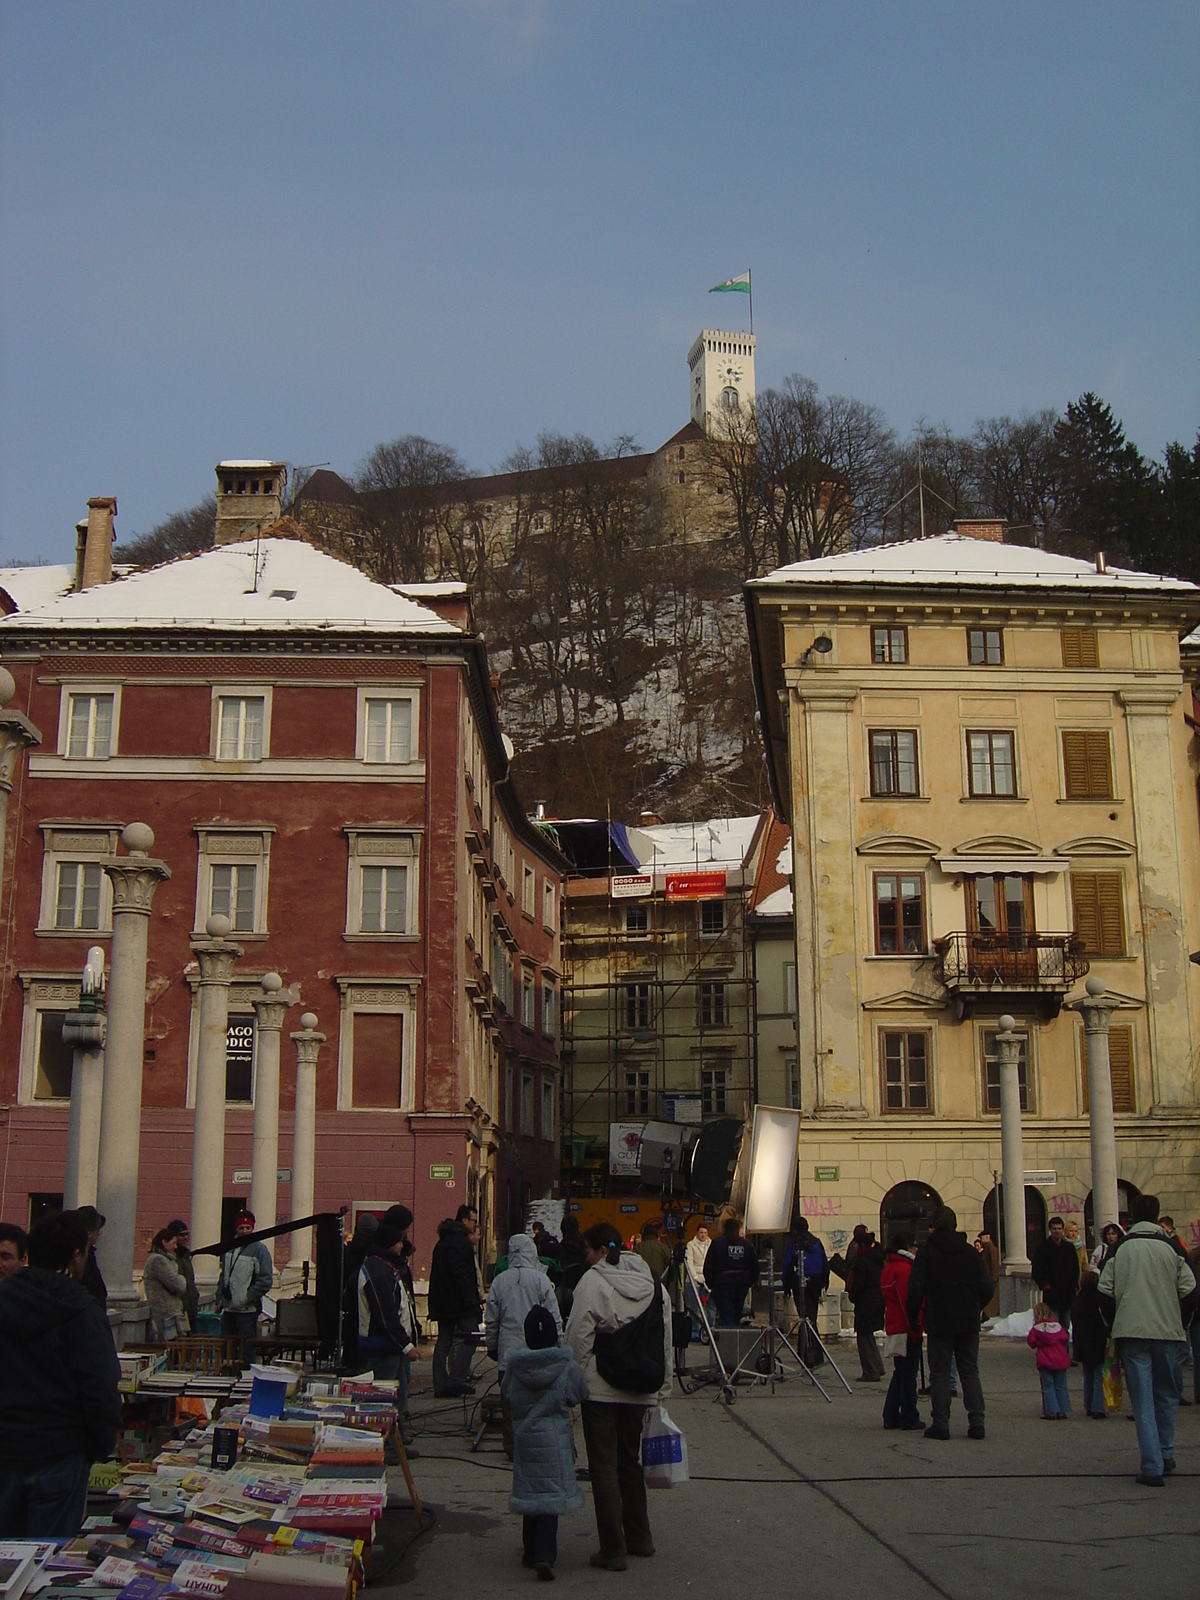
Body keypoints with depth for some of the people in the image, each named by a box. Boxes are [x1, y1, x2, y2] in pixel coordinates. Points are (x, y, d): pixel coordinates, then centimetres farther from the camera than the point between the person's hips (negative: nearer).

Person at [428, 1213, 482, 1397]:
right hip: (458, 1303, -9)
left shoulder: (441, 1244, 17)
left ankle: (440, 1386, 9)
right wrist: (472, 1301, -20)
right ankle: (456, 1381, -11)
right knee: (470, 1338, -5)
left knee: (444, 1341, 9)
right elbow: (461, 1274, -20)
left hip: (441, 1303, 9)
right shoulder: (460, 1242, -12)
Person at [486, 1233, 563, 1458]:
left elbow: (491, 1320, 7)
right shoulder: (540, 1280, -7)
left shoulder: (499, 1281, -1)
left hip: (508, 1352, 2)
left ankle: (512, 1447, 9)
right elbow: (554, 1318, -5)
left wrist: (492, 1347, 19)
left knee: (509, 1403, 8)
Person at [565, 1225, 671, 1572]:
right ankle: (639, 1539, 27)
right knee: (630, 1462, 20)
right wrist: (662, 1388, 16)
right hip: (640, 1391, 6)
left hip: (601, 1389, -6)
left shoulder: (593, 1280, -10)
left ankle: (613, 1550, 4)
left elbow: (578, 1337, -14)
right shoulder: (654, 1285, 8)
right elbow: (665, 1344, 11)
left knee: (604, 1468, 1)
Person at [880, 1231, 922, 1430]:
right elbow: (909, 1300, -20)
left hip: (893, 1328, 9)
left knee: (900, 1373, 15)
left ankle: (891, 1417, 15)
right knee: (908, 1374, -2)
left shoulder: (887, 1268, 15)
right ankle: (909, 1419, 2)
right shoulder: (904, 1268, -15)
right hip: (907, 1330, -9)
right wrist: (916, 1326, -18)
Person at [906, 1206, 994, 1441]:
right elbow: (987, 1288, 4)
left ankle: (940, 1424, 0)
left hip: (939, 1323, -3)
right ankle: (976, 1422, 3)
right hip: (968, 1323, 3)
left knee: (940, 1373, 3)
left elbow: (916, 1289, -10)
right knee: (970, 1372, 9)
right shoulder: (970, 1252, 5)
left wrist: (913, 1317, 2)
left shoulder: (926, 1251, -4)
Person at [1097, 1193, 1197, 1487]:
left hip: (1132, 1333, 0)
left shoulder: (1119, 1250, 1)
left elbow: (1105, 1292, -1)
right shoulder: (1171, 1249, 0)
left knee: (1143, 1401, 1)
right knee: (1167, 1396, 19)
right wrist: (1178, 1325, 11)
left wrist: (1115, 1327, 13)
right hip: (1168, 1333, 1)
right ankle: (1165, 1456, 22)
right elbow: (1189, 1293, -3)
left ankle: (1153, 1467, -5)